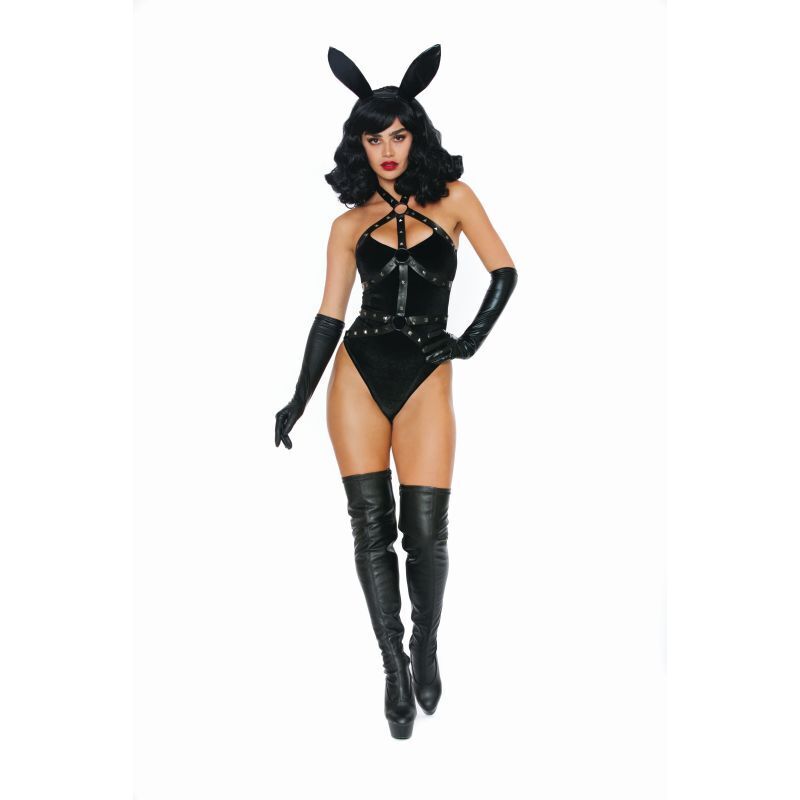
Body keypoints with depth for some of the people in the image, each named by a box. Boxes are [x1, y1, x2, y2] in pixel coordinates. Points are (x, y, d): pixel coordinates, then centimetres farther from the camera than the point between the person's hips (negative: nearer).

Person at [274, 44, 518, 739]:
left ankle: (426, 650, 22)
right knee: (372, 529, 0)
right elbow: (330, 315, 7)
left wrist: (471, 342, -1)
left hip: (425, 378, -2)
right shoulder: (350, 224, 9)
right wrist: (297, 403, 5)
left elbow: (505, 272, 6)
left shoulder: (452, 198, 5)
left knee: (425, 532, -5)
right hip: (360, 374, 2)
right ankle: (394, 668, 13)